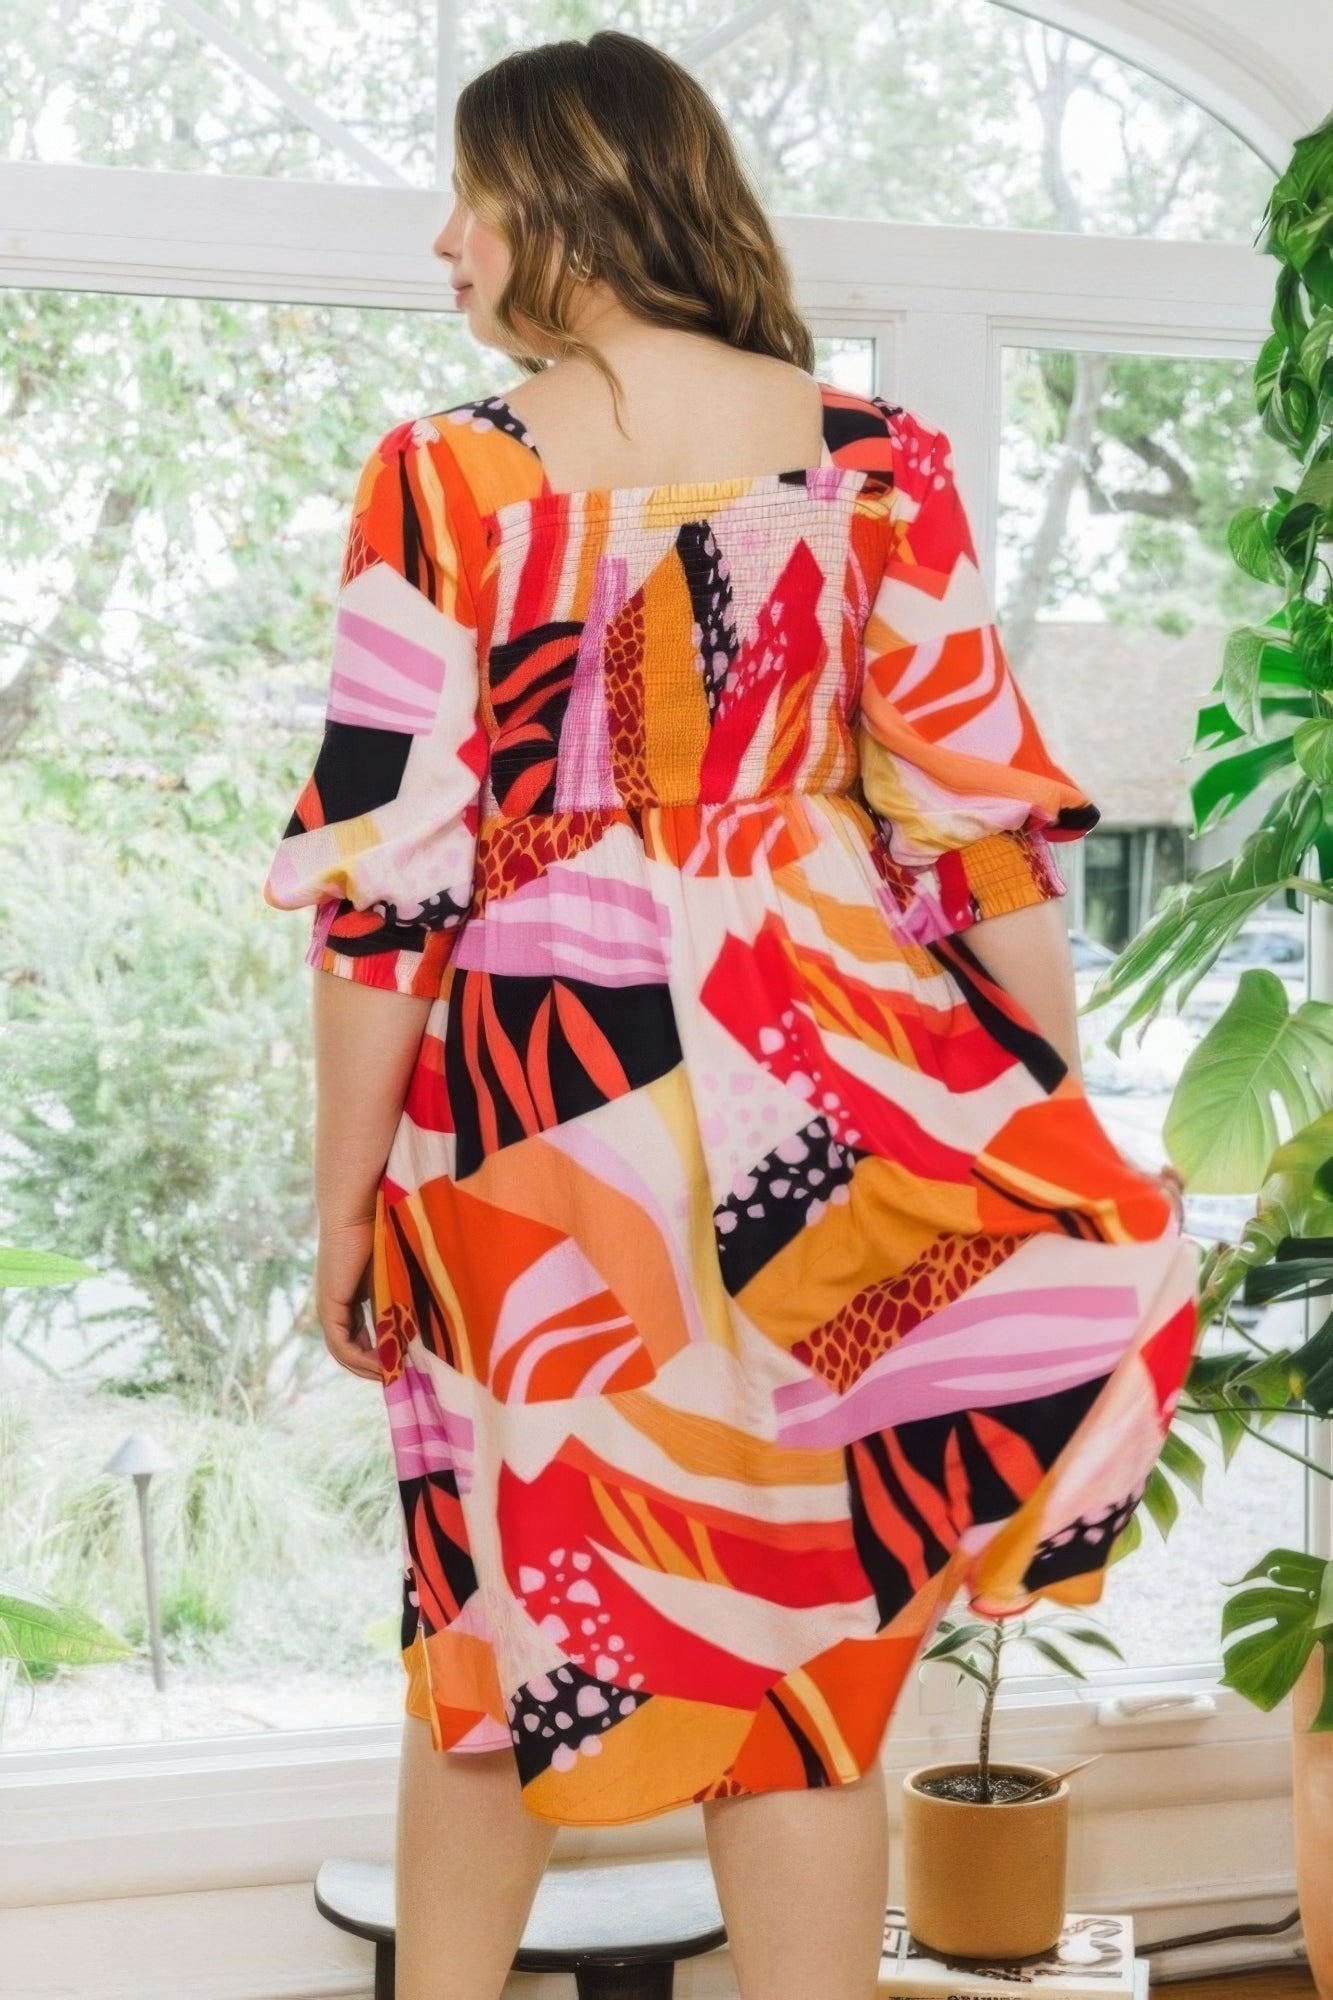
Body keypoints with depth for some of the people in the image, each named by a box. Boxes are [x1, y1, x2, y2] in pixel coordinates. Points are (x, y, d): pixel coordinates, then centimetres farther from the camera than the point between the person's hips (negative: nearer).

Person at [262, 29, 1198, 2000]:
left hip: (529, 1097, 0)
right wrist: (1063, 1129, 9)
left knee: (499, 1615, 18)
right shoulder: (875, 455, 0)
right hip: (811, 1076, 1)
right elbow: (979, 816, 0)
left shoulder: (442, 474, -4)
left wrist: (347, 1204, 3)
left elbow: (389, 872, -6)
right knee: (800, 1637, 11)